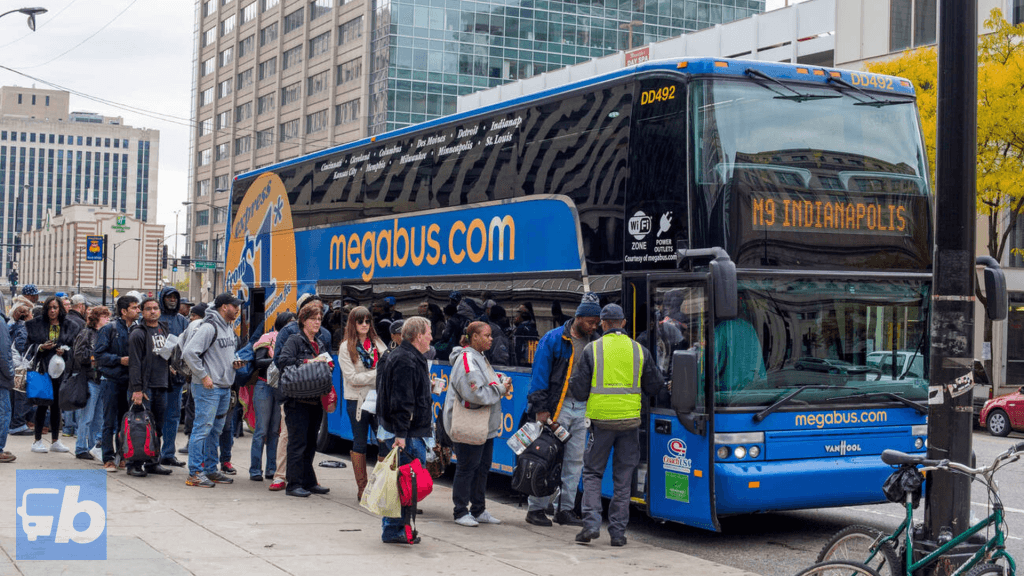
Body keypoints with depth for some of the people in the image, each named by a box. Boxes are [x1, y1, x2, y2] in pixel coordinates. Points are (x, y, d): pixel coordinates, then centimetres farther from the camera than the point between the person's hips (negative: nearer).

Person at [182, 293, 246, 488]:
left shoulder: (228, 328, 15)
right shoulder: (208, 327, -15)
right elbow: (189, 352, -20)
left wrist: (234, 363, 8)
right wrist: (203, 375, -18)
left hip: (225, 388, 9)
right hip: (208, 387, -9)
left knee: (216, 431, 14)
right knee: (203, 428, -7)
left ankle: (211, 469, 22)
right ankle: (195, 472, -2)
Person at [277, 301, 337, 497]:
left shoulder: (321, 343, 18)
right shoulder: (295, 340, -3)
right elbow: (283, 361, -19)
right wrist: (309, 362, -22)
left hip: (315, 401, 7)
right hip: (298, 400, -7)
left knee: (311, 444, 11)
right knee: (298, 443, -6)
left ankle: (309, 482, 18)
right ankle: (294, 485, -2)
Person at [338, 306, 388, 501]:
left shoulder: (378, 344, 10)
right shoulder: (346, 347, -1)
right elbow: (352, 378, -9)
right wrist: (378, 374, -15)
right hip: (357, 399, -3)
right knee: (360, 443, 5)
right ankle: (362, 488, 13)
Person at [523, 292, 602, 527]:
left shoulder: (594, 343, 10)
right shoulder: (553, 339, -6)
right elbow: (540, 375, -7)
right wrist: (541, 408, -12)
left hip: (582, 408, 6)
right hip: (558, 406, -5)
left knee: (575, 459, 8)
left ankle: (565, 509, 16)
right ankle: (536, 509, 6)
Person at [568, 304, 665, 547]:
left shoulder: (592, 349, -3)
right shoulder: (640, 351, 4)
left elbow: (579, 391, -2)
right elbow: (655, 387, 11)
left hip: (601, 419, -2)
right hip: (630, 419, 2)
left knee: (593, 472, 11)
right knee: (623, 477, 9)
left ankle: (591, 523, -3)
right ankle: (618, 531, 9)